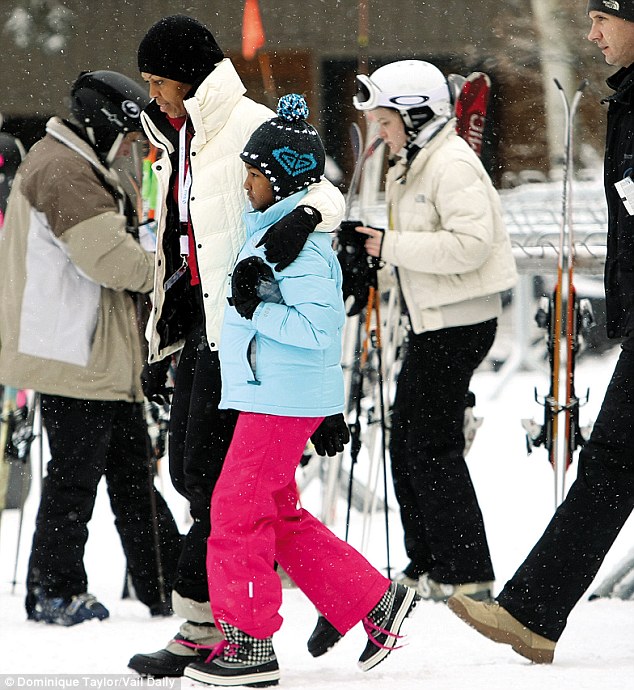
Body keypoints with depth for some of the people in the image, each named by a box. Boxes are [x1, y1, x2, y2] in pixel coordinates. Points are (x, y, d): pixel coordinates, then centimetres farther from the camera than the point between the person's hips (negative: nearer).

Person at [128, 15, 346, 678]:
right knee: (186, 468, 8)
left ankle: (201, 624, -6)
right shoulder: (178, 140, 19)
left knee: (209, 472, -10)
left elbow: (326, 191, -14)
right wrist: (162, 343, 23)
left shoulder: (250, 126, -8)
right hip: (198, 319, 10)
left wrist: (304, 214, -37)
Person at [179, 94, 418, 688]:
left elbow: (318, 325, -24)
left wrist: (256, 310, -20)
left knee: (238, 511, -5)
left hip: (284, 401, -10)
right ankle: (376, 601, 17)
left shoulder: (298, 244, -17)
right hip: (269, 397, 10)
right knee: (279, 517, 14)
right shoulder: (269, 230, 15)